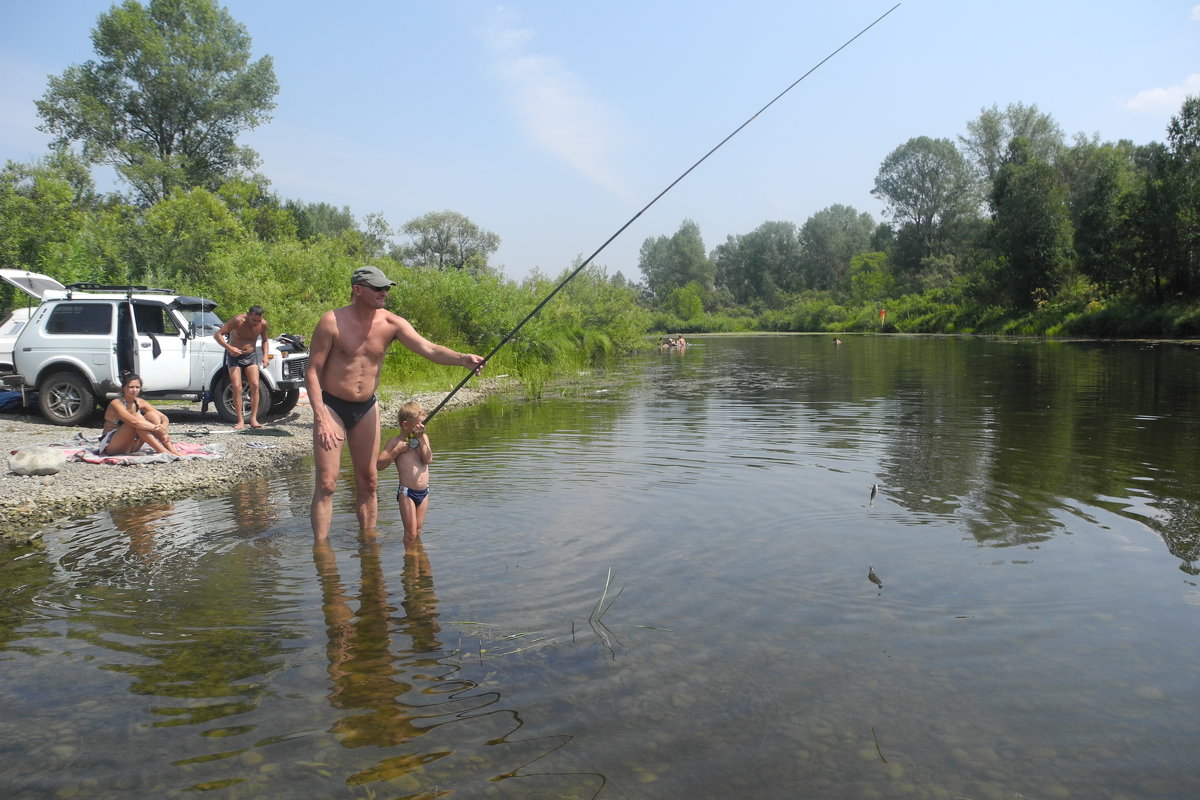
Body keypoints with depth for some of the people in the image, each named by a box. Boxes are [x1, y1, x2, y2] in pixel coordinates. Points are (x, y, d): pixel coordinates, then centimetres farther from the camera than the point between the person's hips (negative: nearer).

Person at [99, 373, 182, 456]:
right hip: (111, 446, -6)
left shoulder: (140, 403, 0)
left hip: (129, 448, 6)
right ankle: (163, 452, -36)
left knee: (151, 415, -11)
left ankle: (171, 450, -24)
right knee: (137, 418, -28)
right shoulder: (116, 404, -19)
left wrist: (163, 427, -26)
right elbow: (134, 422, -36)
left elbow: (164, 417, -5)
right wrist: (156, 428, -35)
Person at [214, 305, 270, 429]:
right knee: (237, 387, -10)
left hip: (251, 356, 3)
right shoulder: (238, 320, -23)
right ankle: (240, 420, -7)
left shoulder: (263, 324, -10)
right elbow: (217, 334, -20)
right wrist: (229, 348, -33)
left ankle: (253, 419, -5)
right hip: (234, 356, -3)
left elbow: (265, 340, 9)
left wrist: (265, 356, -6)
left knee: (255, 385, -9)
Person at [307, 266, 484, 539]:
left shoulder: (392, 324, -5)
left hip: (366, 408, 4)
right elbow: (313, 372, -12)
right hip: (331, 406, -4)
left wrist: (462, 358, -37)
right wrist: (321, 418, -19)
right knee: (326, 484, -6)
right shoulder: (332, 321, -14)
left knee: (368, 481, 11)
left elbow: (428, 348, -18)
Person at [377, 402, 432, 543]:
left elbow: (428, 460, -7)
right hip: (407, 492, -4)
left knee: (418, 531, 13)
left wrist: (420, 438, -11)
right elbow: (379, 465, -7)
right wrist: (397, 450, -15)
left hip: (424, 492, 4)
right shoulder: (395, 441, -2)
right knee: (410, 533, -4)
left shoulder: (423, 438, 9)